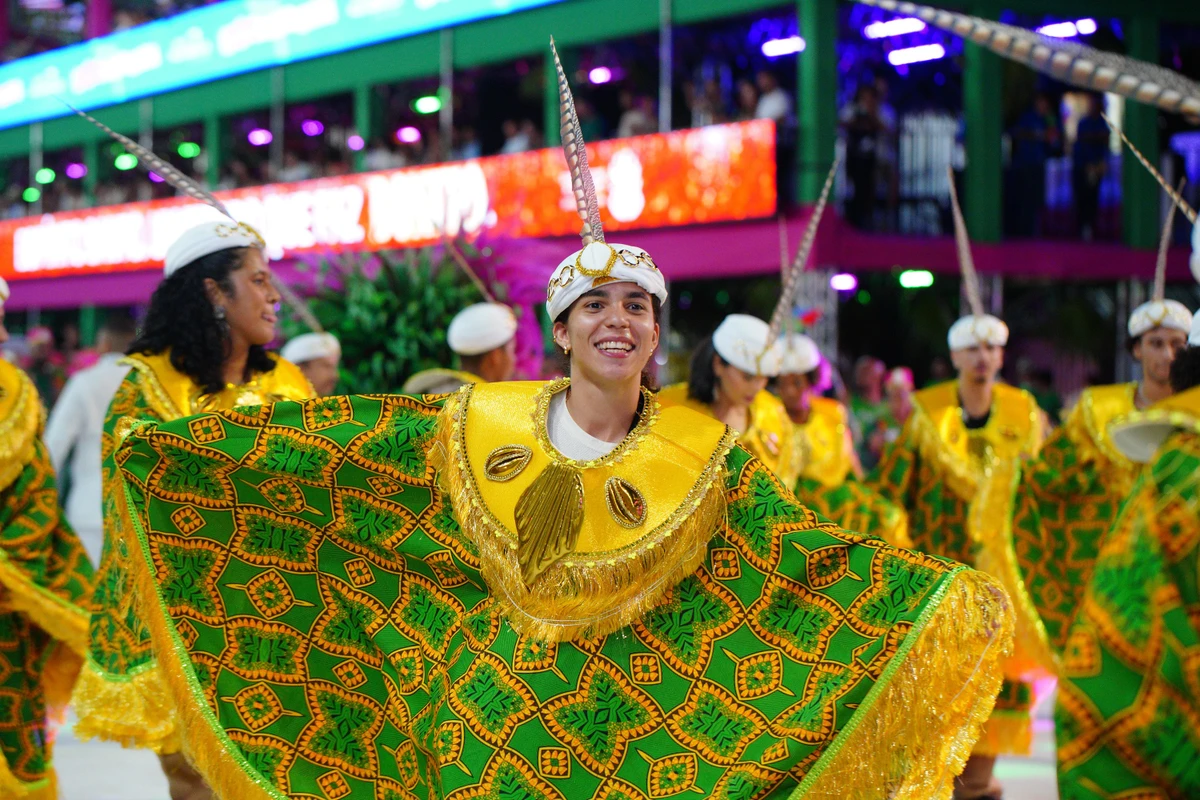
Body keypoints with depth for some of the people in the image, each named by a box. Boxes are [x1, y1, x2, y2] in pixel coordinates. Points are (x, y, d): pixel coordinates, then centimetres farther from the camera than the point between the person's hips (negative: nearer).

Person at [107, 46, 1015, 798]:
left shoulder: (706, 456, -5)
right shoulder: (477, 423, -2)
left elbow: (811, 555, -11)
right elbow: (325, 450, 1)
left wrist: (947, 598, -24)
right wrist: (173, 441, 1)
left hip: (630, 723, -1)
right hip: (483, 707, 1)